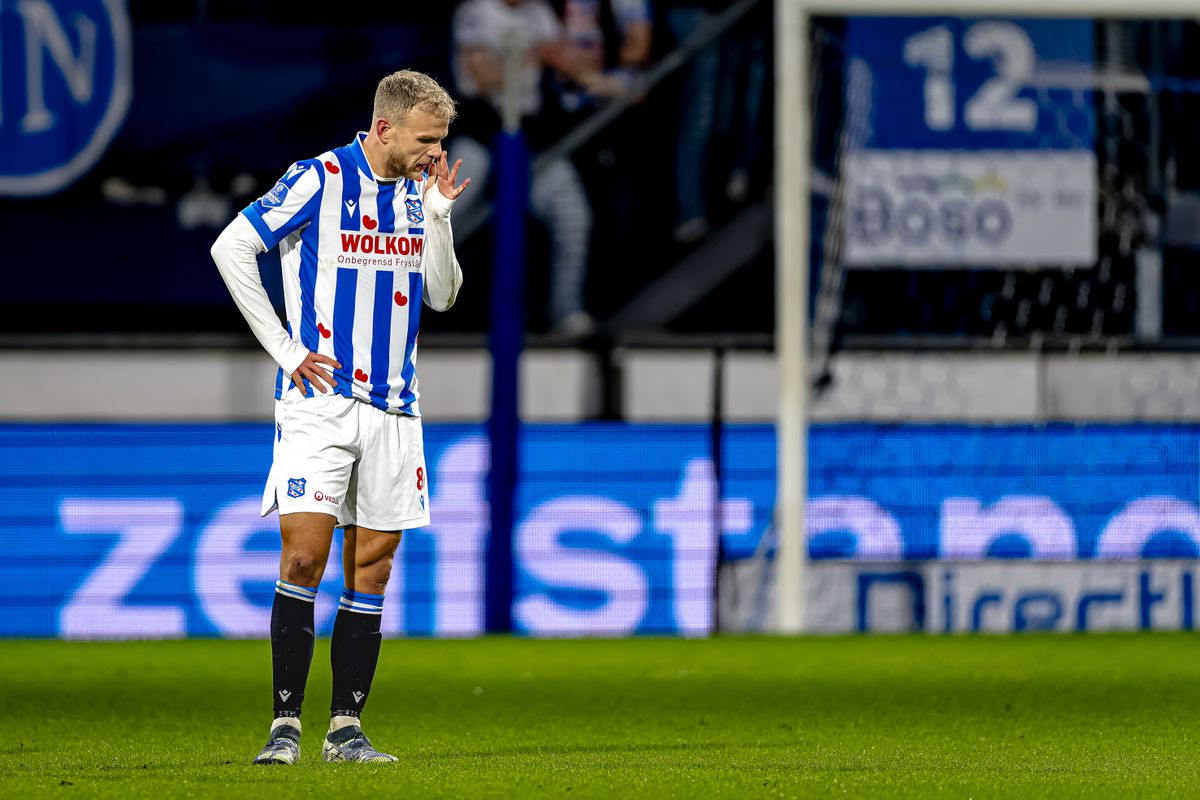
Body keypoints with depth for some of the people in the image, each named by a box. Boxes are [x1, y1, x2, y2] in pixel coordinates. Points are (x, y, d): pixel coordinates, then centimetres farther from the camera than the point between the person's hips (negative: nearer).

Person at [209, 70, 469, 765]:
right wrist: (286, 349, -9)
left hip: (394, 408, 5)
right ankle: (287, 723, -6)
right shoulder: (320, 179, -8)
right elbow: (231, 248, -8)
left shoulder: (420, 188, 10)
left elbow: (441, 296, 13)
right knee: (305, 557, -12)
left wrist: (439, 217, -3)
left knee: (371, 570, 4)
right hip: (320, 403, -5)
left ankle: (347, 727, 8)